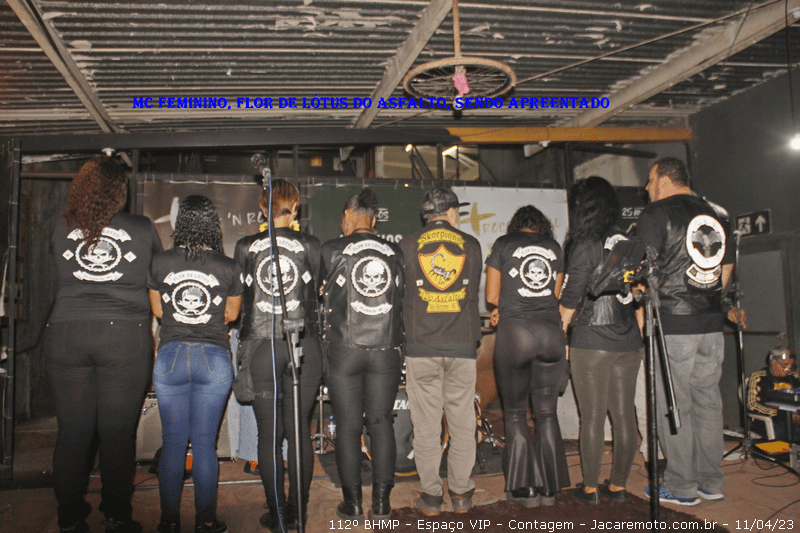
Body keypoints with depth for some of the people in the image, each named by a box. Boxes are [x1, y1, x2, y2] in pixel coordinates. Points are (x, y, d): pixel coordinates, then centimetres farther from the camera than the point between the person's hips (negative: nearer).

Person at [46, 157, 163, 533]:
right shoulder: (143, 229, 2)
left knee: (72, 431, 8)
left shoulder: (61, 229, 7)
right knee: (117, 433, 4)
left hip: (66, 333, 2)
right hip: (126, 334, -2)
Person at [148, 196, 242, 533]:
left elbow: (157, 310, 12)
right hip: (214, 358, -1)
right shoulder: (227, 267, -3)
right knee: (205, 443, 6)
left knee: (172, 441, 10)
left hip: (170, 357, 1)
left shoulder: (160, 263, 0)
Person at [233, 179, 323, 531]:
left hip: (260, 347, 0)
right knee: (300, 429, 10)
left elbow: (237, 300, 8)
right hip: (303, 345, 1)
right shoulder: (310, 245, 0)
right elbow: (317, 293, 8)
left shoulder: (245, 247, 1)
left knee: (269, 433, 7)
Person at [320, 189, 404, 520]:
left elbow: (318, 285, 12)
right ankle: (382, 501, 14)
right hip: (386, 350, 3)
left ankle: (352, 504, 13)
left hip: (344, 349, -2)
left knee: (348, 427, 6)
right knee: (381, 423, 10)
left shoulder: (332, 250, -2)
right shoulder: (395, 253, 6)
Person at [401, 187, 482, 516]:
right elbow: (474, 293, 11)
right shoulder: (471, 245, 4)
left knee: (426, 426, 6)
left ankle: (431, 496, 13)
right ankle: (461, 493, 19)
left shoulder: (407, 246, 1)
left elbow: (399, 294, 6)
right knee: (462, 424, 11)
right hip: (462, 345, 1)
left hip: (421, 346, -1)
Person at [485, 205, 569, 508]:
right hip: (551, 332, 3)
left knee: (515, 414, 8)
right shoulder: (554, 247, 14)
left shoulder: (503, 245, 5)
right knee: (547, 413, 12)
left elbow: (491, 296, 3)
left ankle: (525, 489, 11)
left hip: (515, 333, -3)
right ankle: (550, 488, 19)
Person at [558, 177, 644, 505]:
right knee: (623, 415, 10)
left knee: (592, 417, 2)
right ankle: (618, 486, 19)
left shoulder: (586, 246, -10)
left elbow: (569, 301, -9)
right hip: (629, 342, 6)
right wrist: (638, 336, 19)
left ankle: (590, 489, 11)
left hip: (591, 342, -6)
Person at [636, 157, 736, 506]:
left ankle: (682, 486, 9)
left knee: (673, 407, 2)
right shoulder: (715, 215, 13)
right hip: (711, 324, 7)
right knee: (707, 402, 13)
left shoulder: (656, 213, -7)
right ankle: (711, 482, 22)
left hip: (672, 325, -7)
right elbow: (727, 268, 20)